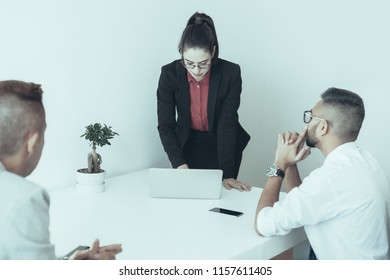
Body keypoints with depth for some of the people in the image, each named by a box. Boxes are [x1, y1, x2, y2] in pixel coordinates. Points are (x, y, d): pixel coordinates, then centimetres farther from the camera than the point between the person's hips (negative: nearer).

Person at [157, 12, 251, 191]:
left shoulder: (231, 73, -22)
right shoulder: (170, 74, -19)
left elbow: (227, 123, -22)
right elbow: (165, 126, -17)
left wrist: (227, 174, -29)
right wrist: (180, 165, -31)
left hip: (223, 146, -1)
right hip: (188, 146, 1)